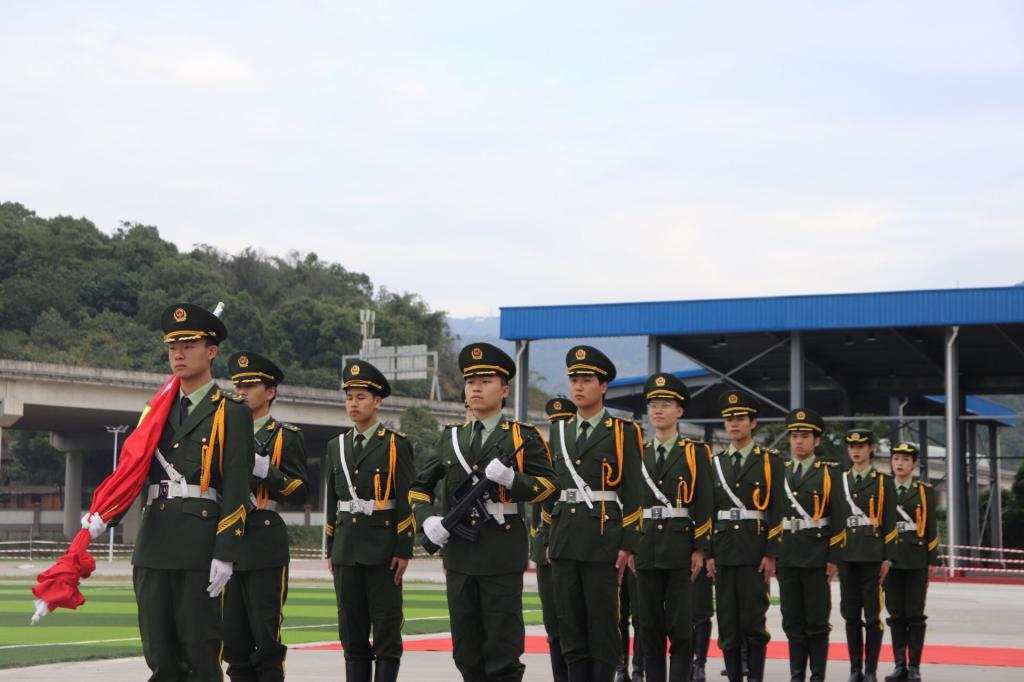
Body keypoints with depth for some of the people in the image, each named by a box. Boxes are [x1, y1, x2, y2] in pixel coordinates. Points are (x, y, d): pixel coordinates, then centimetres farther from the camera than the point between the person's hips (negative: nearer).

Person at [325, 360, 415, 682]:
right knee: (352, 633, 6)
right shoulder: (336, 446, 13)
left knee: (386, 630, -1)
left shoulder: (396, 445, -2)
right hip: (347, 552, 5)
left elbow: (407, 502, -6)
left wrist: (403, 551, -11)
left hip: (383, 551, -5)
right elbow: (332, 502, 17)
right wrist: (330, 551, 13)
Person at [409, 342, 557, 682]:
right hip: (459, 553, 5)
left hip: (502, 554, -5)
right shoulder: (451, 437, 14)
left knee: (503, 647, -3)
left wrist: (511, 478, -20)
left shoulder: (524, 437, 1)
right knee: (466, 650, 9)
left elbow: (547, 484, -3)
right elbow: (420, 486, 19)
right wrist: (427, 519, 0)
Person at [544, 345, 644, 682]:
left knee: (603, 625, -2)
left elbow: (632, 494, -5)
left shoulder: (623, 433, -1)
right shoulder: (559, 432, 14)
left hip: (603, 539, -5)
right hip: (564, 541, 5)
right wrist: (550, 540, 14)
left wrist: (628, 545, -10)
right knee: (571, 626, 6)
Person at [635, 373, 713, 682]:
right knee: (650, 627, 6)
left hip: (680, 550, -3)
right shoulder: (638, 454, 13)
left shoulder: (696, 453, 2)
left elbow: (704, 506, -2)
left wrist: (699, 550, -8)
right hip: (645, 550, 3)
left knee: (680, 628, -3)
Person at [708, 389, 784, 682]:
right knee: (728, 624, 4)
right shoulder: (715, 463, 12)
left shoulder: (770, 463, 2)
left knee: (753, 622, -4)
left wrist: (771, 554, -9)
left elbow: (777, 512, -2)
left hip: (755, 553, -3)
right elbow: (708, 511, 11)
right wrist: (708, 553, 4)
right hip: (723, 553, 3)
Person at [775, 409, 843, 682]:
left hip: (816, 555, -4)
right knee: (792, 621, 6)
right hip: (786, 555, 4)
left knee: (817, 621, 0)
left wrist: (834, 558, -9)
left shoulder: (829, 473, 0)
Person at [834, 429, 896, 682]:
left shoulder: (883, 482, 3)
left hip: (872, 555, -3)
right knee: (850, 614, 5)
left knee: (872, 614, -3)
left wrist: (887, 558, -7)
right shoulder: (840, 481, 12)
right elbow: (833, 519, 12)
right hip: (846, 556, 4)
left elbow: (890, 523, 0)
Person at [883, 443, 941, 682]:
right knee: (896, 615, 4)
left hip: (916, 561, -2)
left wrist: (933, 560, -2)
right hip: (890, 561, 2)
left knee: (915, 615, -1)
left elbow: (931, 527, 3)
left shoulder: (924, 491, 4)